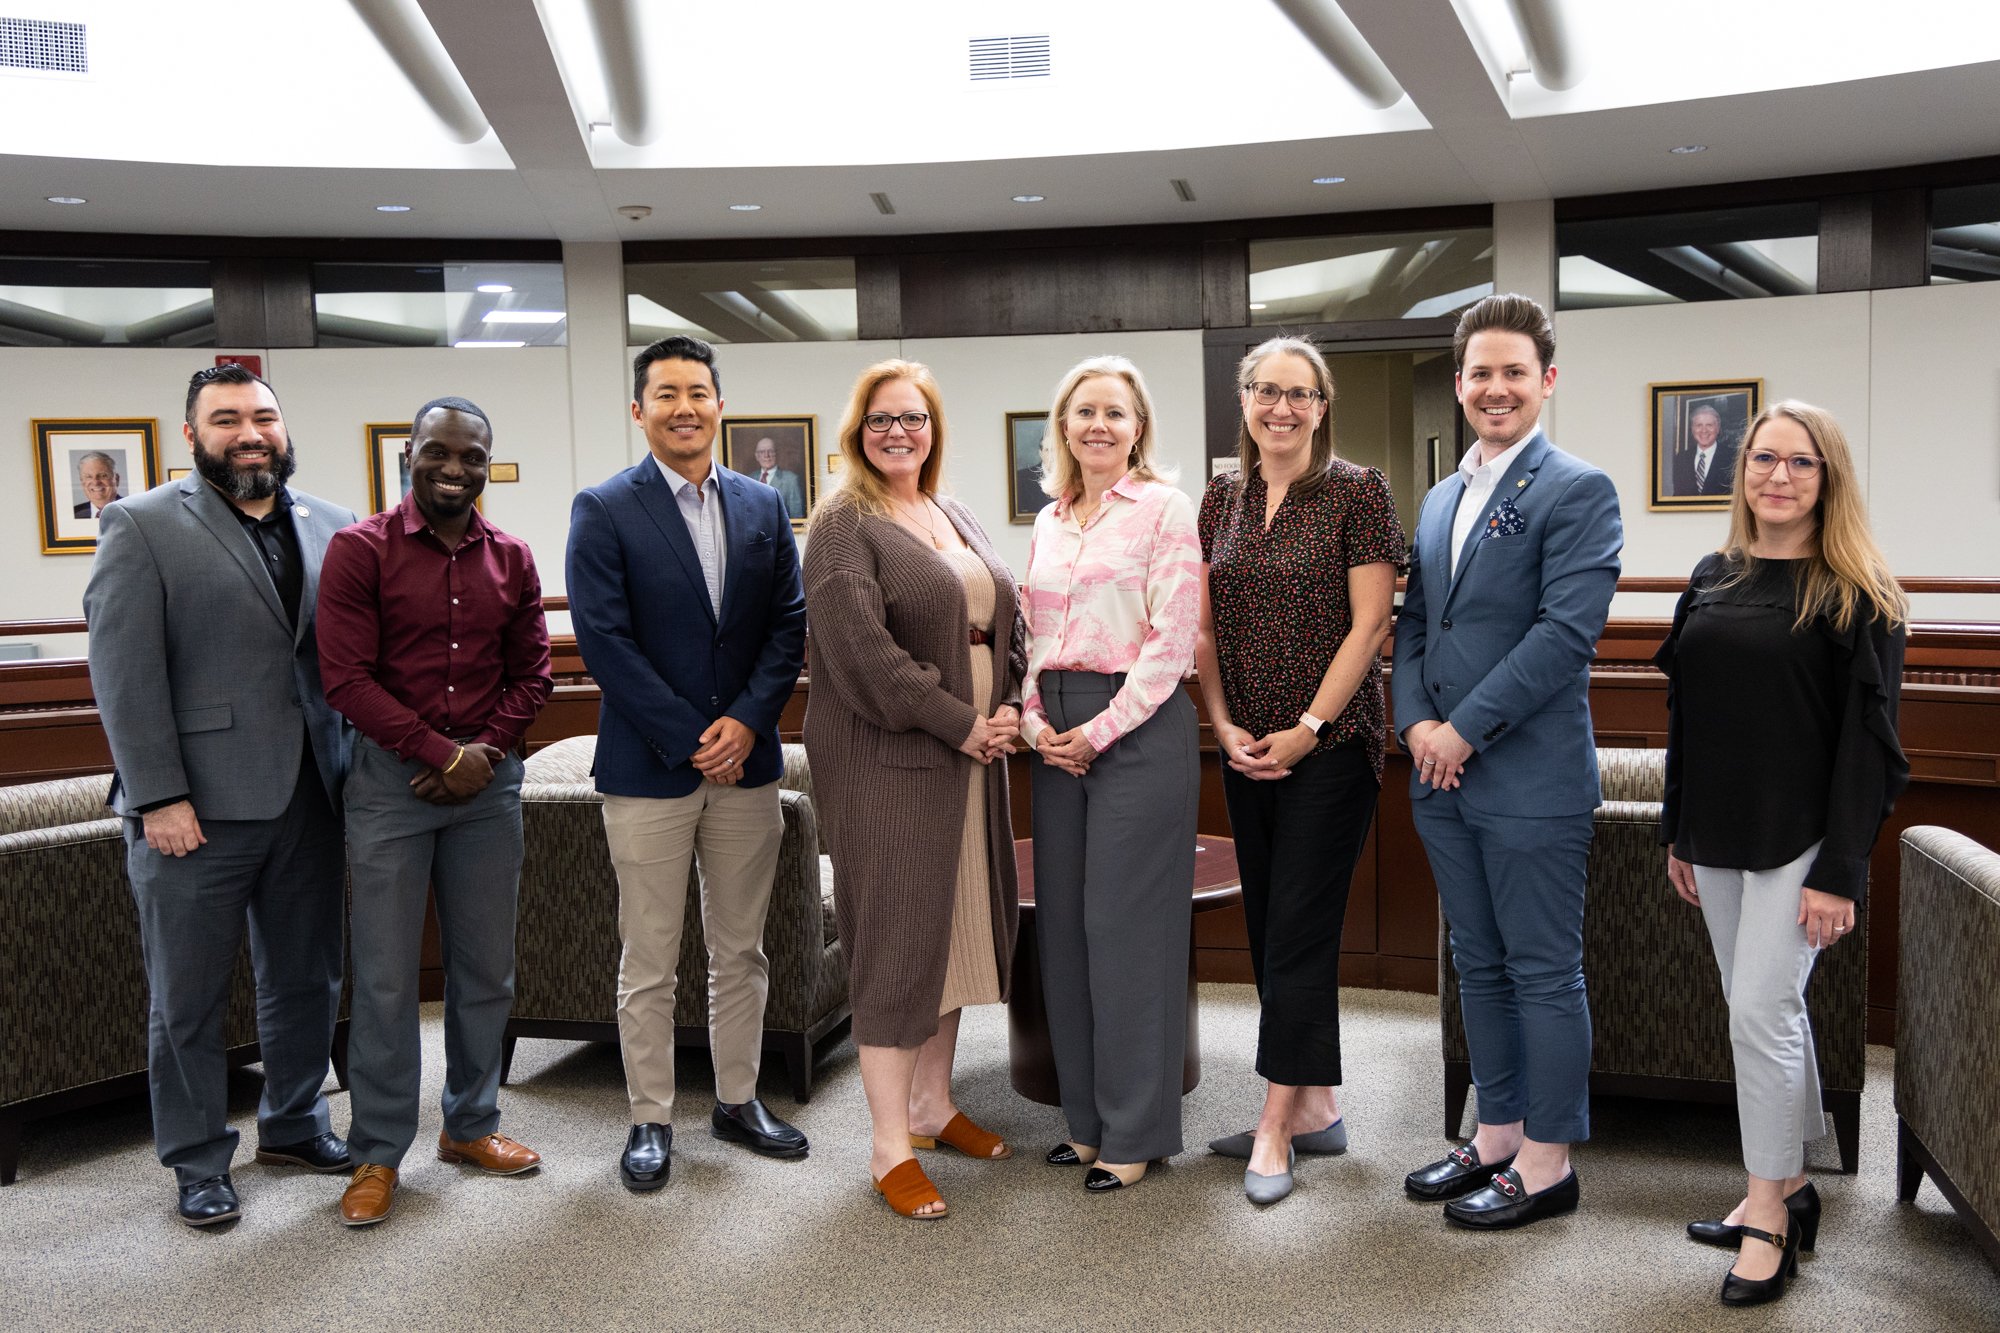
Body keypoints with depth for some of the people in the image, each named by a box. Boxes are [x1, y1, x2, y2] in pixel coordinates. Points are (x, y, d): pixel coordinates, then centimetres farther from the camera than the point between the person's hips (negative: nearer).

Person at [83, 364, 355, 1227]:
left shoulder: (330, 528, 9)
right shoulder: (143, 526, -3)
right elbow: (125, 672, -8)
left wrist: (360, 767, -2)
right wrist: (159, 798, -14)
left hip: (307, 797, 4)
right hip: (196, 805, -4)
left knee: (306, 979, 16)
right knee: (188, 999, 8)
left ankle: (293, 1124, 34)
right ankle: (198, 1163, 24)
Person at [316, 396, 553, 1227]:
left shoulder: (510, 559, 7)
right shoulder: (361, 550, -5)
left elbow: (532, 673, 9)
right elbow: (346, 677, -10)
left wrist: (486, 752, -6)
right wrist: (439, 752, -14)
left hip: (489, 782, 4)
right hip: (392, 779, -4)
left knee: (485, 966, 12)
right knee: (385, 975, 2)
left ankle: (469, 1124, 29)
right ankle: (378, 1152, 17)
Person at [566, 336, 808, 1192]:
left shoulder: (763, 507, 8)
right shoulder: (603, 511, -3)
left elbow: (789, 625, 5)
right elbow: (604, 639, -11)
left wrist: (746, 720, -9)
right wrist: (689, 742, -14)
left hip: (747, 760, 4)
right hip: (649, 768, -4)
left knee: (741, 950, 13)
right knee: (648, 962, 5)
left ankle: (738, 1100, 28)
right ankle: (650, 1120, 19)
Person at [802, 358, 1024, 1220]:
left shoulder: (956, 518, 17)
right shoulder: (844, 525, -7)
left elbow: (1006, 621, 17)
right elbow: (862, 649, -18)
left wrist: (1010, 707, -1)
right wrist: (959, 723, -16)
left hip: (970, 758, 8)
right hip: (886, 762, -7)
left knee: (956, 929, 13)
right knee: (896, 939, -4)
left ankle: (934, 1104, 28)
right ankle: (890, 1150, 5)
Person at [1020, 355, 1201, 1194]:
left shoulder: (1163, 507, -3)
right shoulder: (1049, 522, 16)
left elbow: (1173, 637, -10)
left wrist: (1101, 730, -13)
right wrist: (1037, 719, 1)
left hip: (1138, 725, -6)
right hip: (1058, 735, 7)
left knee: (1124, 922, -3)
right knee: (1062, 922, 8)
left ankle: (1135, 1132, 12)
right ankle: (1087, 1118, 22)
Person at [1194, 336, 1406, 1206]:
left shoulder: (1357, 492, -5)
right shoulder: (1223, 499, 10)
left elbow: (1368, 625, -10)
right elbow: (1205, 626, 10)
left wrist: (1307, 728, -13)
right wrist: (1224, 724, -2)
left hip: (1330, 744, -6)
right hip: (1246, 750, 6)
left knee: (1299, 929, -3)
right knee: (1271, 927, 11)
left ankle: (1276, 1124, 7)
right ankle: (1315, 1108, 24)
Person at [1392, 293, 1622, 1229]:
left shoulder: (1577, 492, -8)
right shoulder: (1440, 500, 16)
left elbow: (1566, 631, -18)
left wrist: (1466, 730, -16)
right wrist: (1415, 722, -2)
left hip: (1532, 777, -7)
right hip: (1443, 774, 8)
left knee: (1544, 972, 4)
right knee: (1478, 966, 16)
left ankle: (1547, 1163, 17)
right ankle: (1497, 1136, 30)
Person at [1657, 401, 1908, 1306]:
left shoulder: (1855, 593, -7)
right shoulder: (1712, 579, 9)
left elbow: (1869, 742, -11)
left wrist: (1840, 872, -15)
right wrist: (1677, 834, 13)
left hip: (1799, 840, -6)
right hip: (1718, 838, 6)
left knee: (1761, 1014, -6)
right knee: (1766, 1012, 14)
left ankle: (1768, 1214, 9)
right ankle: (1789, 1187, 28)